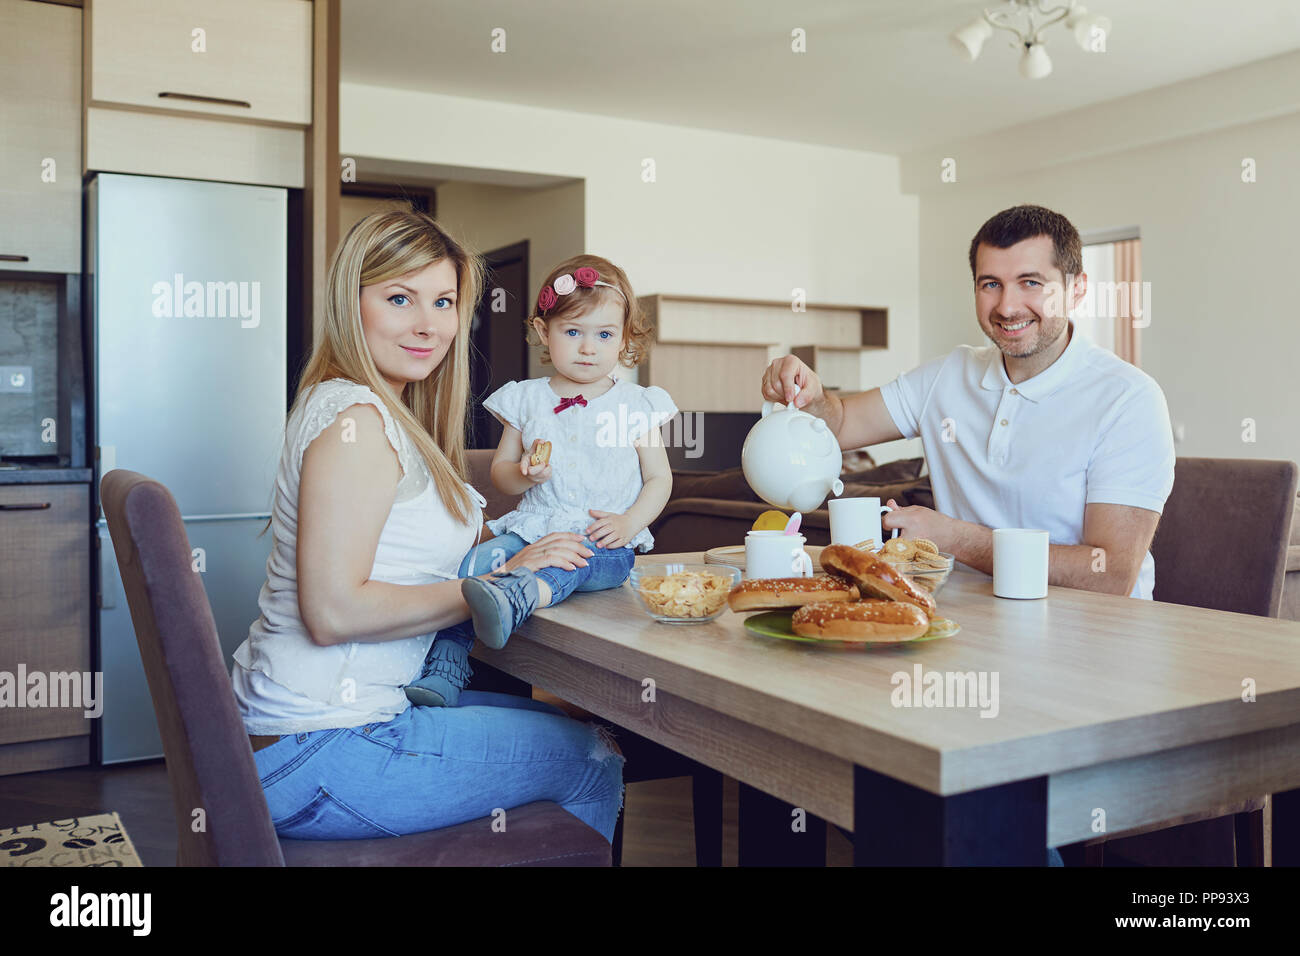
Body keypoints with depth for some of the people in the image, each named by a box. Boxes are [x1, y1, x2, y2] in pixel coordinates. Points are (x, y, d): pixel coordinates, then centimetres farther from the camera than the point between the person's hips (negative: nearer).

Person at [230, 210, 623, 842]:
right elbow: (334, 612, -24)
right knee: (592, 762, 3)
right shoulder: (354, 417, -18)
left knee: (559, 720, 23)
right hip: (315, 754, -10)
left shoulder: (386, 413, 12)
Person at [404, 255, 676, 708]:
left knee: (570, 561, -39)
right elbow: (500, 471, 15)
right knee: (470, 562, -24)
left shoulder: (635, 405, 7)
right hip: (531, 529, 4)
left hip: (602, 542, -3)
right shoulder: (525, 400, 12)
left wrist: (628, 523, -9)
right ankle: (444, 673, -24)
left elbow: (659, 478, 9)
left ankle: (511, 599, -69)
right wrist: (524, 474, -9)